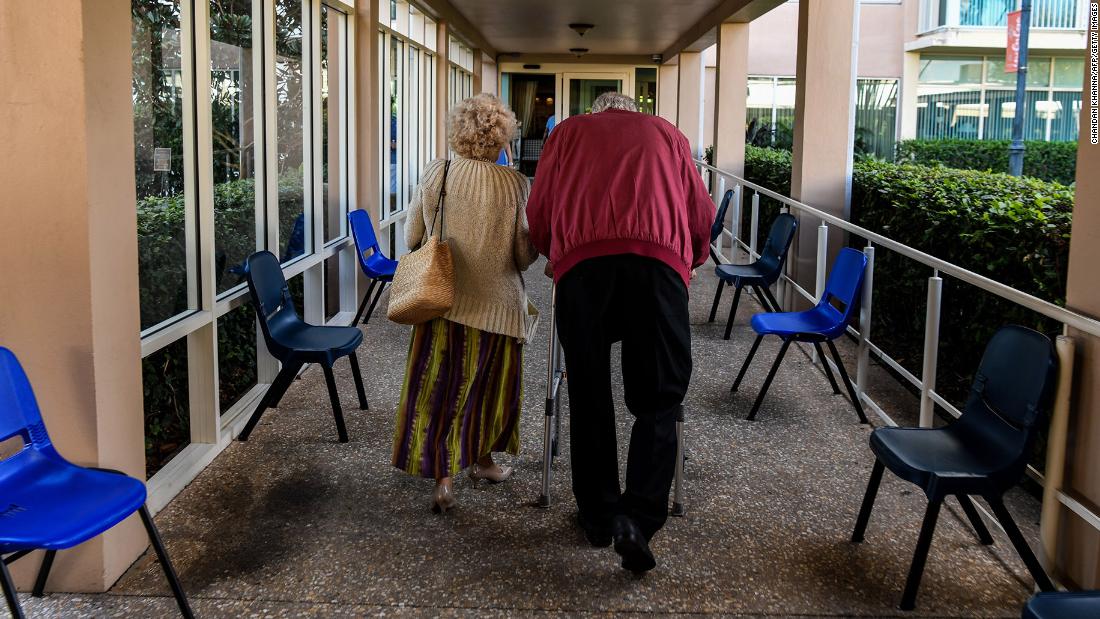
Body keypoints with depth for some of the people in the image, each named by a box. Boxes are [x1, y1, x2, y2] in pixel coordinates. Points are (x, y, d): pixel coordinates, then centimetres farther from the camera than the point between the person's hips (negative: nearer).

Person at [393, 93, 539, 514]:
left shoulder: (435, 175, -5)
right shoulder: (514, 184, -9)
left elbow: (412, 239, 2)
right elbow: (524, 256, -9)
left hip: (443, 302, 1)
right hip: (496, 304, 0)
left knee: (440, 387, 8)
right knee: (490, 385, 19)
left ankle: (443, 478, 3)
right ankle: (481, 459, 35)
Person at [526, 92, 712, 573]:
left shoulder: (568, 131, 26)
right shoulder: (667, 133, 28)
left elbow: (538, 214, 19)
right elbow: (702, 216, 23)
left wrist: (555, 254, 38)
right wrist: (688, 262, 41)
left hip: (582, 261, 0)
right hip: (659, 261, 0)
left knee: (589, 397, 12)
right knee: (657, 401, 7)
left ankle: (598, 517, 20)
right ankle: (639, 517, -8)